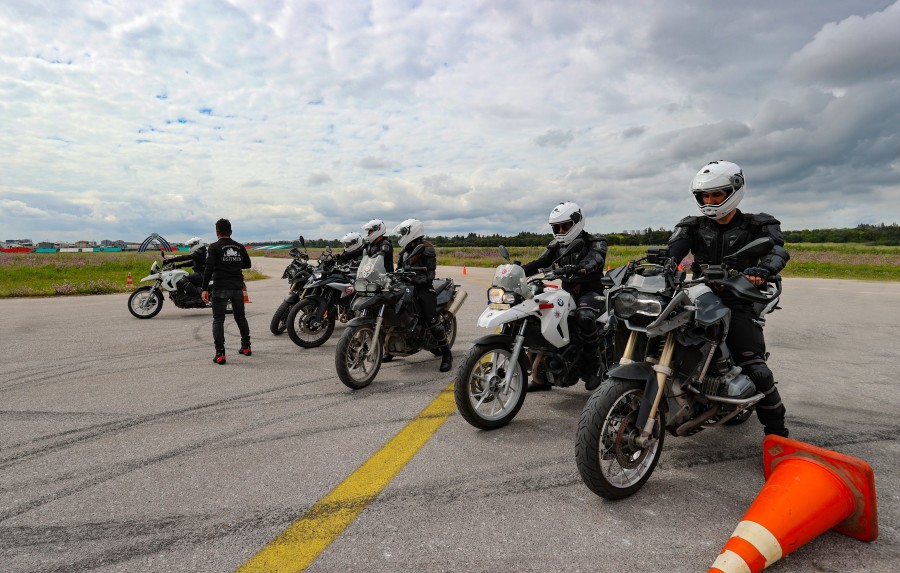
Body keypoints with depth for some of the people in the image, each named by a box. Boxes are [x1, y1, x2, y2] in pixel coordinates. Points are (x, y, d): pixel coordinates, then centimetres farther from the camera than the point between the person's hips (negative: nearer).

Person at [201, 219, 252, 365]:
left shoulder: (214, 247, -7)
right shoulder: (240, 247, 6)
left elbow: (209, 268, -14)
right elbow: (247, 264, 17)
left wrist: (205, 289, -13)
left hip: (221, 288, -4)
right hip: (238, 287, 4)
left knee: (218, 320, 0)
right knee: (240, 317, 18)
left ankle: (220, 353, -8)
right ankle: (246, 347, 27)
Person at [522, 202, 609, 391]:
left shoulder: (595, 242, -3)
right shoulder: (556, 246, 13)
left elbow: (593, 260, -25)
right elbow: (540, 262, -2)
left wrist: (578, 269, -48)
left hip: (590, 292, -6)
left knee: (584, 317, -38)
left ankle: (591, 366, -16)